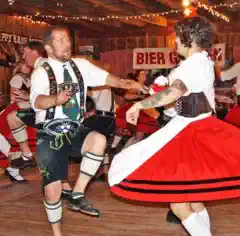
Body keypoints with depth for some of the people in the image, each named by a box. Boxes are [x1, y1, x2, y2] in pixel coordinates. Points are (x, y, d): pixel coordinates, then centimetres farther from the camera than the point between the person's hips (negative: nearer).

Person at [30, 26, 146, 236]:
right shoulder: (42, 72, -13)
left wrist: (126, 84, -26)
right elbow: (37, 101, -31)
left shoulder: (81, 65, 3)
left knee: (99, 140, -29)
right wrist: (56, 99, -53)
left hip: (74, 131, 4)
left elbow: (104, 77, -7)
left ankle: (78, 194, -13)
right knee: (53, 188, -1)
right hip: (50, 135, -3)